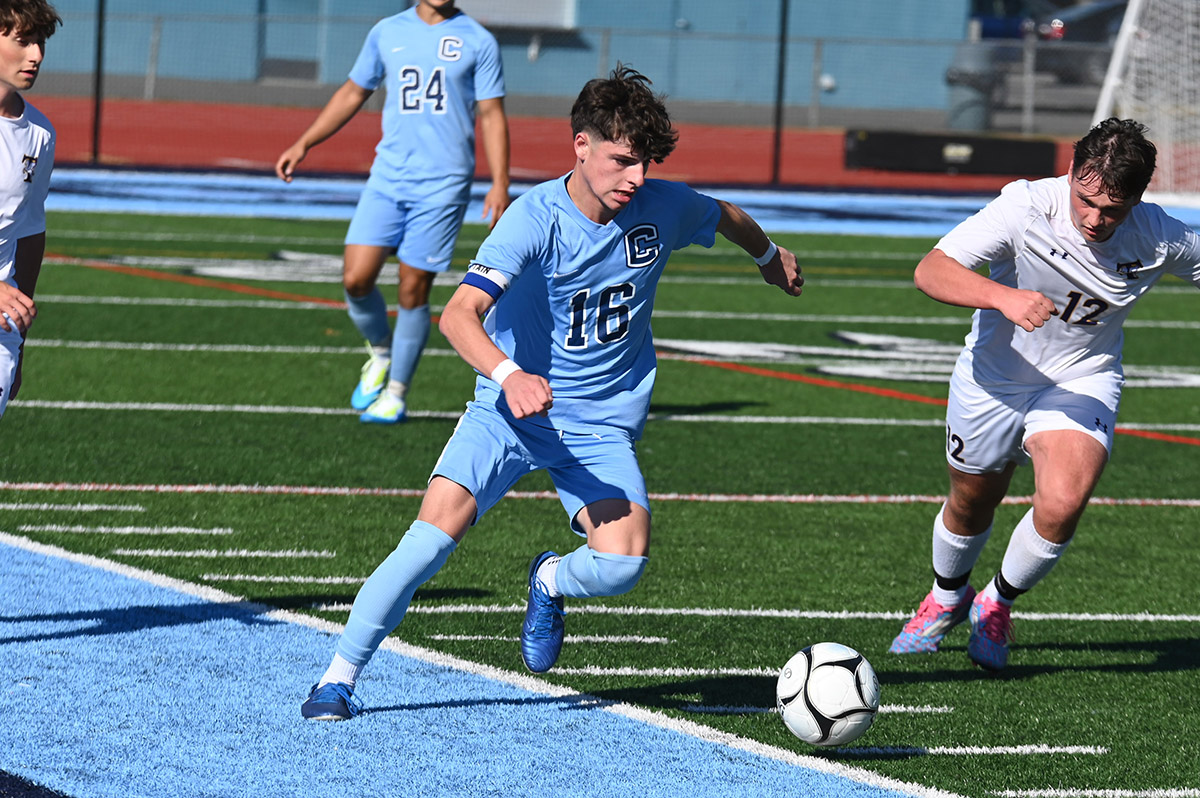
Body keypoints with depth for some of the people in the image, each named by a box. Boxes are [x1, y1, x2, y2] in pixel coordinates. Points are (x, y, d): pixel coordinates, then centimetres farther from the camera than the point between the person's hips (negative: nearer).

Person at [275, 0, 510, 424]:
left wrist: (500, 183, -8)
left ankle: (395, 393, 13)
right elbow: (352, 93, 21)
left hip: (443, 183, -3)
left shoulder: (478, 41, 2)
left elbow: (492, 115, 2)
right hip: (388, 176, 3)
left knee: (413, 291, -2)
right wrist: (303, 143, 15)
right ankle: (380, 354, 20)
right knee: (356, 279, -8)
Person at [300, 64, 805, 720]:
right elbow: (460, 313, -30)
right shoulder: (535, 217, -19)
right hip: (508, 410, -2)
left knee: (622, 564, -22)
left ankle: (550, 582, 15)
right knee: (434, 533, -22)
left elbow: (728, 218, 19)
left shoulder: (664, 208, -7)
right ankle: (339, 675, -5)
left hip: (603, 423, 2)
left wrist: (771, 257, 39)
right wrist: (509, 375, -48)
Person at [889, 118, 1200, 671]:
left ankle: (996, 605, 6)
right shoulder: (1025, 207, -28)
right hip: (994, 376, 0)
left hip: (1082, 382, 0)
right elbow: (931, 271, -34)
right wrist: (1003, 297, -50)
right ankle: (947, 597, 52)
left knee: (1062, 505, -23)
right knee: (971, 505, 17)